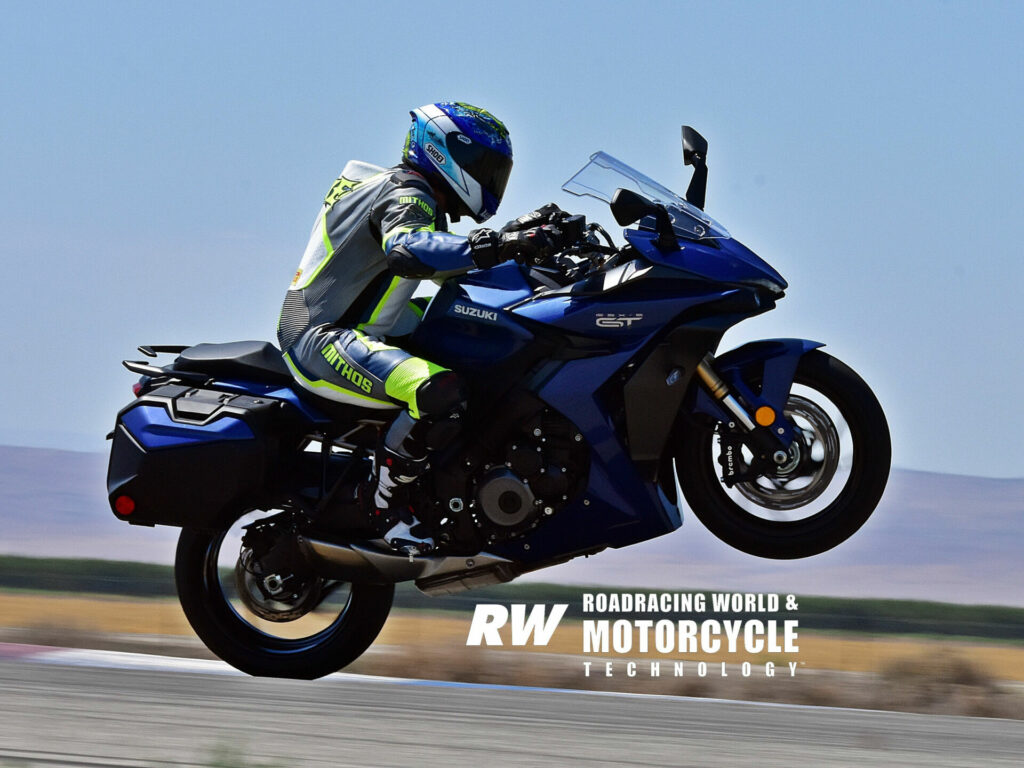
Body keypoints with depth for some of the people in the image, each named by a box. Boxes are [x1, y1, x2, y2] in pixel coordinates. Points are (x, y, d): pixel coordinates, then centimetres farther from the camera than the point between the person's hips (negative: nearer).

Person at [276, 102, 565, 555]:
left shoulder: (419, 198, 20)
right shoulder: (405, 193, -13)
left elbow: (453, 264, 33)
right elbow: (405, 251, -37)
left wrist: (517, 234, 18)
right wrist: (499, 246, -43)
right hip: (323, 341, -11)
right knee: (441, 394, -35)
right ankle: (385, 500, -16)